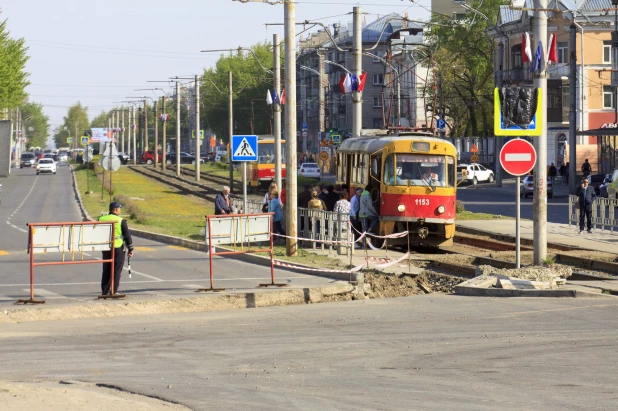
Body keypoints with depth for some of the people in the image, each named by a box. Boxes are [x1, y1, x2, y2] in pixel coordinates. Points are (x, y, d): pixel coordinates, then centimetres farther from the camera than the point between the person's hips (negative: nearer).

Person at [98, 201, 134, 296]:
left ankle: (105, 291, 13)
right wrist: (130, 249, 1)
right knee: (116, 270, 1)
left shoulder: (101, 219, 5)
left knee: (106, 270, 12)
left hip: (106, 248, 4)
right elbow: (127, 236, -7)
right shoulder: (121, 221, -9)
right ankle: (113, 291, -2)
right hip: (118, 248, -4)